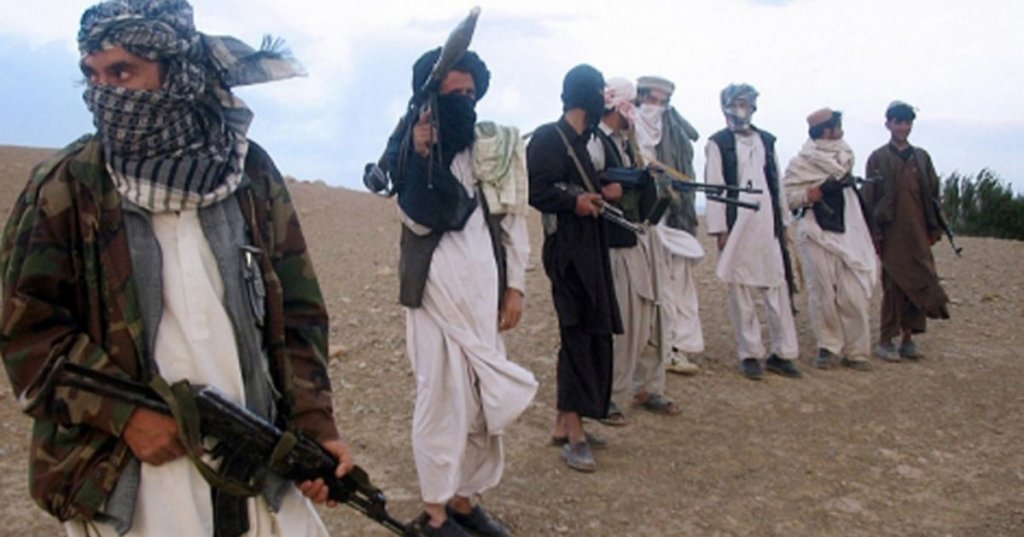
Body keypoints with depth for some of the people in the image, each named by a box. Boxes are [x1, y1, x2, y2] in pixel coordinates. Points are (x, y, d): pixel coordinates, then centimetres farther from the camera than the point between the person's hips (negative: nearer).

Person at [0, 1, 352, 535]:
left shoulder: (253, 172, 3)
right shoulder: (64, 187, -4)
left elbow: (296, 312, 4)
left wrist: (315, 424, -4)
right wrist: (121, 412, -14)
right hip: (126, 475, -2)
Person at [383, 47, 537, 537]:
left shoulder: (493, 147, 9)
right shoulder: (410, 149, -2)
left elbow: (513, 218, 10)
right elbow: (418, 219, -15)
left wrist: (515, 286, 6)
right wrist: (421, 154, -20)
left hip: (485, 291, 5)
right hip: (436, 293, -4)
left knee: (484, 401, 11)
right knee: (443, 399, 0)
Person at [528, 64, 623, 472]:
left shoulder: (581, 140, 17)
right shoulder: (548, 137, -9)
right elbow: (532, 189, -18)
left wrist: (601, 195, 8)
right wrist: (574, 201, -22)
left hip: (589, 247, 9)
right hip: (567, 249, -9)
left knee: (588, 334, 11)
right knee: (580, 335, -8)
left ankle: (565, 423, 21)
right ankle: (574, 434, -2)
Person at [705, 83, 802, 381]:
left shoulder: (767, 140, 15)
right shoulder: (718, 143, 0)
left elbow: (776, 182, 16)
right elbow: (714, 187, -4)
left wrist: (783, 220, 12)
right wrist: (719, 229, -10)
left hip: (768, 223, 4)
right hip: (738, 225, -4)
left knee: (778, 287, 3)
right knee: (742, 291, 1)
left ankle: (782, 352, 11)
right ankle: (750, 354, 10)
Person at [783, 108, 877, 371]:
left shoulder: (845, 155, 14)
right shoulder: (801, 163, -2)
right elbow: (789, 196, -8)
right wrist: (823, 188, -16)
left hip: (848, 235, 4)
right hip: (818, 236, -4)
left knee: (854, 295, -1)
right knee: (824, 294, -1)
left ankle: (856, 351, 7)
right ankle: (829, 347, 12)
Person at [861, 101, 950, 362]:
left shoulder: (922, 157, 13)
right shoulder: (878, 158, 2)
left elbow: (933, 194, 14)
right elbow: (869, 198, -2)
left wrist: (934, 228, 7)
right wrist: (874, 234, -7)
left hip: (918, 233, 4)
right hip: (892, 232, -4)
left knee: (919, 285, 4)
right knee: (894, 286, -4)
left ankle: (908, 339, 14)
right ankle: (885, 341, 4)